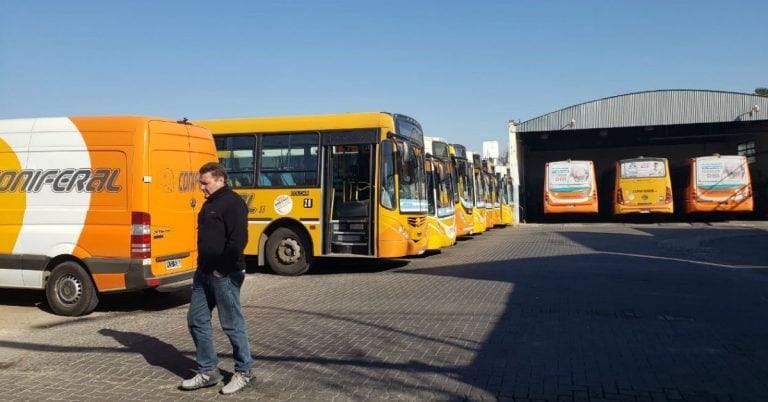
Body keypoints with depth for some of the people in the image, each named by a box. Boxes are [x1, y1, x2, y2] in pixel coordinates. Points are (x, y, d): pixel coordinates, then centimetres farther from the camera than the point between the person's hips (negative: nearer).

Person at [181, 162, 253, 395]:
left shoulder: (233, 203, -14)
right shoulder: (209, 203, 16)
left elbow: (238, 240, -23)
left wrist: (221, 269, -18)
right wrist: (203, 265, 14)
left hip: (224, 275, -10)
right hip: (204, 272, 10)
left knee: (232, 324, 0)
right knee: (197, 320, 11)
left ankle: (243, 372, 16)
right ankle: (208, 371, 23)